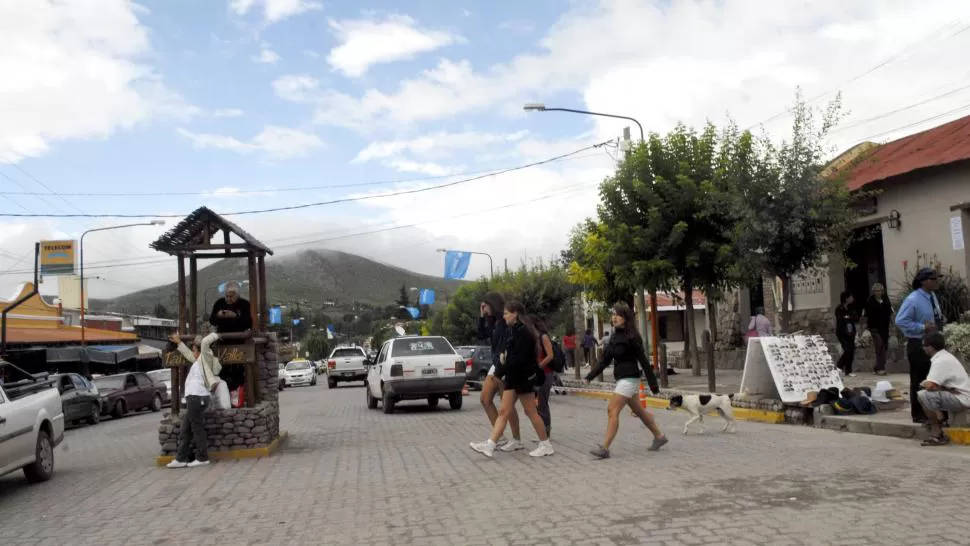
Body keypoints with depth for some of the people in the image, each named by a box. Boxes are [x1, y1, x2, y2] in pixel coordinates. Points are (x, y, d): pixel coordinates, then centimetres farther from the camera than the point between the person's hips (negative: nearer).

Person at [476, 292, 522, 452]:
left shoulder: (505, 322, -18)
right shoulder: (494, 321, 10)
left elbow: (505, 348, -21)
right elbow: (481, 335, 18)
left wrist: (498, 371, -21)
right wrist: (481, 317, 7)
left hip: (505, 366, -10)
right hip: (496, 364, 10)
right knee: (485, 399, 8)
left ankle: (517, 440, 9)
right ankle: (500, 437, 13)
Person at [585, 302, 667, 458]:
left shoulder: (632, 337, -14)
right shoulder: (615, 337, 9)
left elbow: (643, 361, -12)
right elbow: (605, 360, 10)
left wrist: (653, 384, -11)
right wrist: (590, 376, 3)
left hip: (629, 379, -9)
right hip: (622, 379, 9)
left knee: (612, 410, -13)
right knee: (638, 410, 18)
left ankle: (605, 448, -13)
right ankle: (659, 436, 34)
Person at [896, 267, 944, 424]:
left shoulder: (933, 297, 8)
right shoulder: (913, 300, -20)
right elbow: (901, 321, -22)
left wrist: (939, 323, 2)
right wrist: (923, 327, -23)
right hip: (918, 344, -9)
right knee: (919, 380, -1)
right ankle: (919, 415, 9)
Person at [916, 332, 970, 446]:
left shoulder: (941, 361, -20)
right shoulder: (944, 355, 11)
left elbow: (929, 386, -29)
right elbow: (933, 384, 15)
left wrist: (923, 383, -8)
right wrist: (927, 383, -6)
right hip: (959, 395, 11)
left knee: (923, 395, -22)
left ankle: (937, 432, -10)